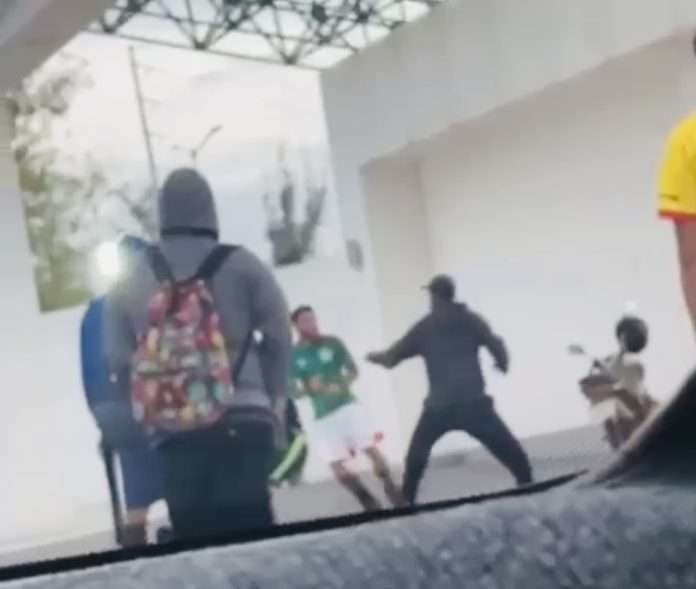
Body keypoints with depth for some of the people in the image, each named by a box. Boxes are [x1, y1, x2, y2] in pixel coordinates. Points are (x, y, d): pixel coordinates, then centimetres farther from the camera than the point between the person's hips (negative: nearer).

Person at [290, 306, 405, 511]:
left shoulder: (333, 343, 0)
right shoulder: (293, 355, -1)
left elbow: (353, 370, 5)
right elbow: (293, 391, 0)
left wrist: (343, 384, -15)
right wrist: (309, 388, -20)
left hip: (347, 404, -1)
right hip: (322, 416, 1)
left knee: (371, 449, -10)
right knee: (336, 466, 0)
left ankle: (392, 491, 4)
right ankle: (370, 503, 12)